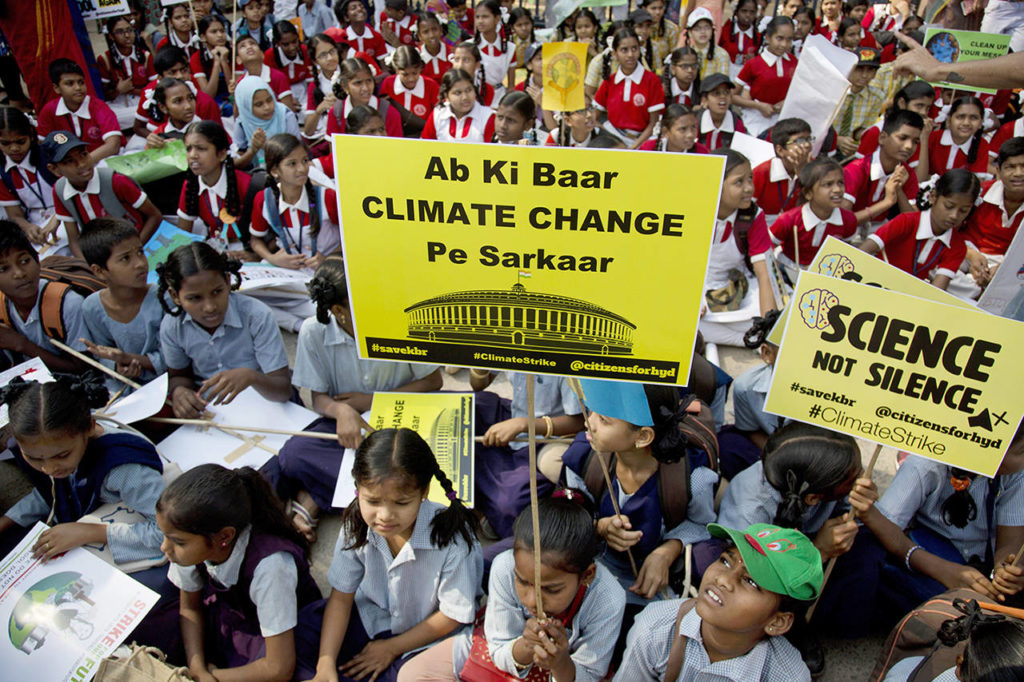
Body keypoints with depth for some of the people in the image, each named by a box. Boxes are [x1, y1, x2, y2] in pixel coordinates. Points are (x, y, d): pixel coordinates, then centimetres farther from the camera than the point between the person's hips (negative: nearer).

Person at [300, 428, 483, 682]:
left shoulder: (452, 537, -30)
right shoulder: (357, 523, -19)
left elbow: (454, 614, -16)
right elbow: (341, 596, -8)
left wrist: (391, 648, -9)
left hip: (427, 633, -3)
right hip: (371, 616, 4)